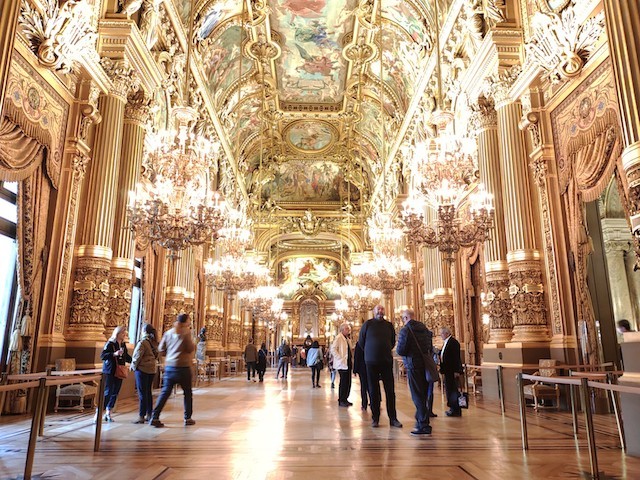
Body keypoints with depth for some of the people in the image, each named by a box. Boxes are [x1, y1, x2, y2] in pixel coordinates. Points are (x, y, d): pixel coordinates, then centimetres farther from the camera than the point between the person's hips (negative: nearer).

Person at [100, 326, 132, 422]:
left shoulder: (123, 345, 11)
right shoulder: (110, 344, -8)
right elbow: (102, 356, -15)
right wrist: (114, 354, -26)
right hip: (110, 372, -6)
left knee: (115, 393, 8)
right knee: (108, 392, -9)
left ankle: (108, 413, 18)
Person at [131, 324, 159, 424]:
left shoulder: (143, 342, -14)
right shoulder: (155, 342, 8)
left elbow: (137, 356, -12)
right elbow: (156, 355, 8)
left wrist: (133, 365, 2)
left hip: (142, 369, -7)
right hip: (152, 369, 7)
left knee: (142, 394, -2)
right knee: (148, 392, 14)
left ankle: (141, 416, 1)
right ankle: (149, 415, 20)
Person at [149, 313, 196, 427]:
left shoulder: (169, 332, 6)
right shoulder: (186, 332, -11)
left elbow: (161, 349, 9)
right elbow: (190, 349, -12)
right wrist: (193, 344, 7)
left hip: (169, 366, 5)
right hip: (183, 366, -5)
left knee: (165, 392, 8)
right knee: (187, 392, 11)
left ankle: (155, 417, 1)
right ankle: (187, 418, 17)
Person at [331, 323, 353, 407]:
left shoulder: (347, 338, 18)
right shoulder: (338, 337, -8)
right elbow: (333, 349, -18)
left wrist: (351, 360, 11)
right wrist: (340, 359, -19)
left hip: (348, 364, 8)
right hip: (342, 364, -8)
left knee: (348, 382, 8)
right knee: (343, 382, -6)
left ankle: (345, 399, 18)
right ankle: (341, 400, 3)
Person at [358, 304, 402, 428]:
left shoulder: (389, 325, 7)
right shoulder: (367, 324, -1)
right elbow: (361, 341, 7)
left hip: (387, 361, 2)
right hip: (371, 362, -2)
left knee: (390, 390, 2)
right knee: (373, 391, 4)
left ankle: (393, 418, 9)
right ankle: (375, 418, 12)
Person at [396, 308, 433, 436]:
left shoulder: (405, 330, -13)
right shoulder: (424, 328, 10)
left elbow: (400, 351, -15)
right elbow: (430, 348, 16)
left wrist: (399, 349, 6)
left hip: (413, 366, -8)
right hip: (425, 365, 8)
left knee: (417, 396, -3)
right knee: (424, 395, 16)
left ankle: (424, 426, -2)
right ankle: (420, 420, 29)